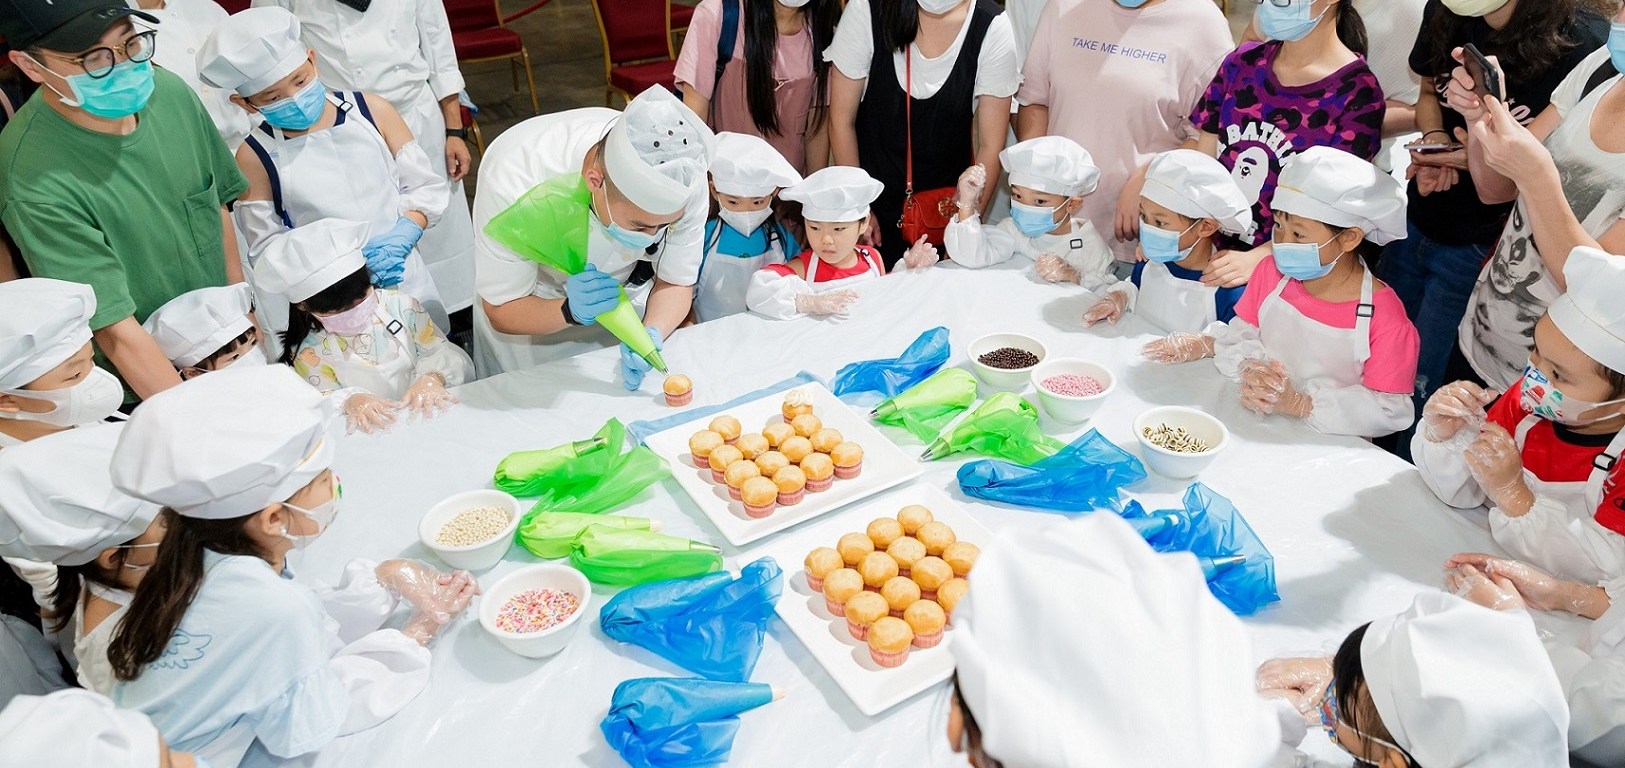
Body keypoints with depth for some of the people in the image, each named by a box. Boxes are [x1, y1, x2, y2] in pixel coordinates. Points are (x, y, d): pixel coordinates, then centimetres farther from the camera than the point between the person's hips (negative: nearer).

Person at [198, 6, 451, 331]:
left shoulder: (371, 110, -6)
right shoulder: (255, 157, -9)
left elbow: (426, 185, -2)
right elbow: (266, 247, -7)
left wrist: (400, 238, -19)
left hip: (407, 282, 2)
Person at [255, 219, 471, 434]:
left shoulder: (400, 306, 1)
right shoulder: (310, 354, -3)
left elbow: (443, 353, 0)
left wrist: (432, 378, -22)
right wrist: (349, 401, -28)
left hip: (426, 415, 1)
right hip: (370, 437, -1)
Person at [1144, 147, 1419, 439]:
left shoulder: (1384, 318, -15)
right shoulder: (1271, 272, -1)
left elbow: (1390, 411, -13)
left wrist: (1299, 404, -22)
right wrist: (1202, 344, -10)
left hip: (1329, 445, -4)